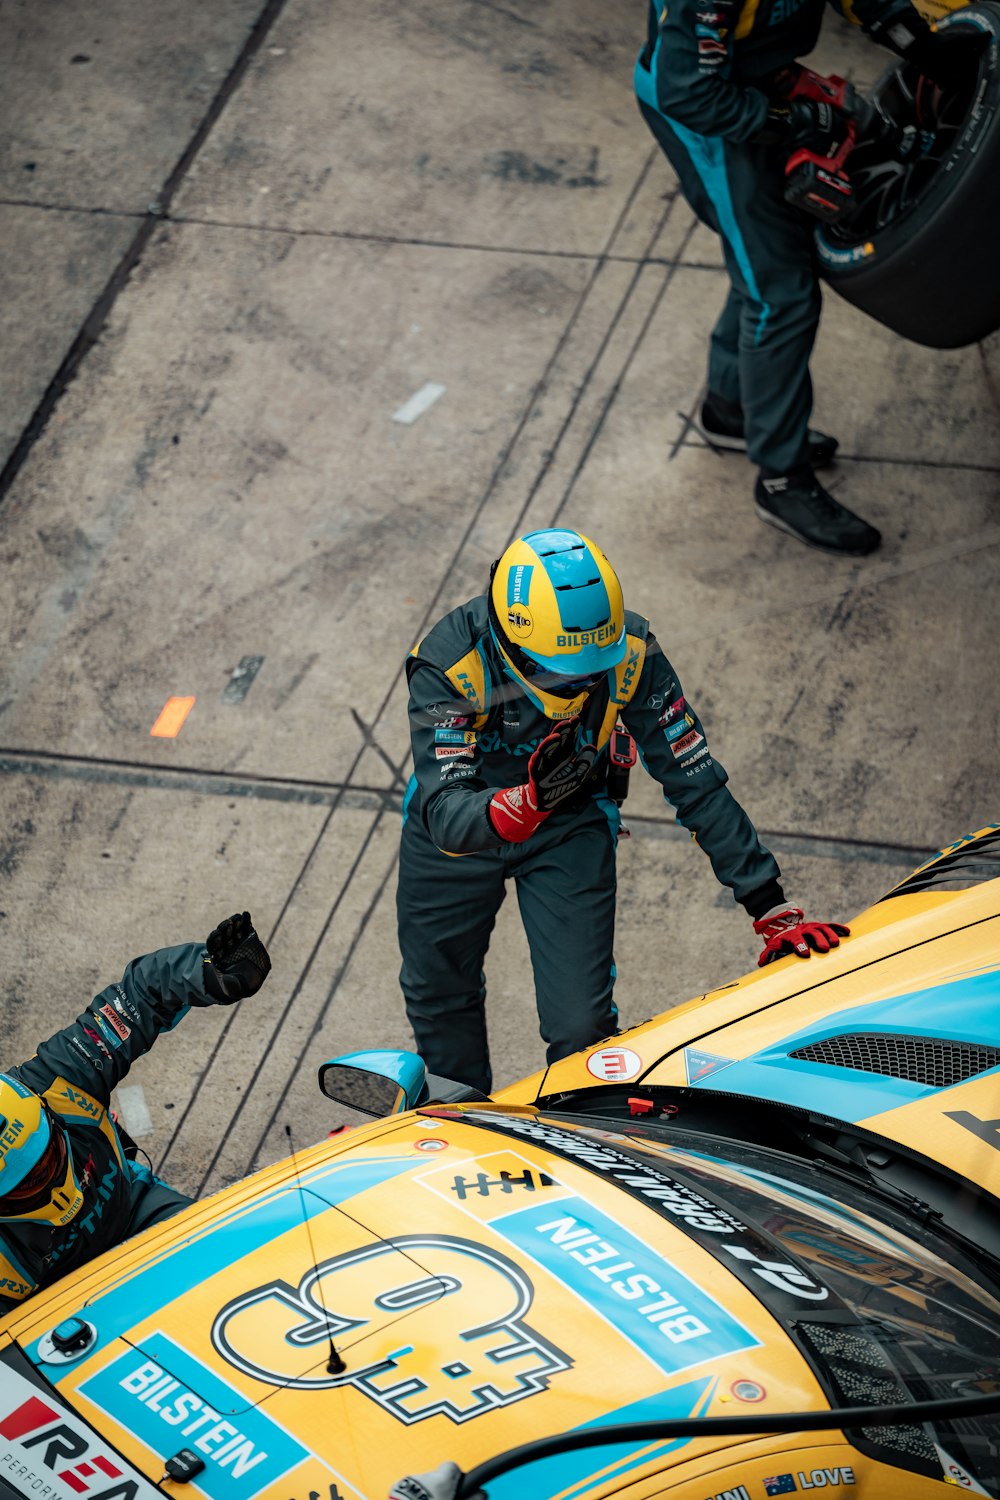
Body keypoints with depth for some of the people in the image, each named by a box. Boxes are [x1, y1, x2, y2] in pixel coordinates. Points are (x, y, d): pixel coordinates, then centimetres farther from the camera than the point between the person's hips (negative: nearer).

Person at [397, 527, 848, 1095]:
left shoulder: (630, 654, -29)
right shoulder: (448, 666, -36)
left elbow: (697, 781, -21)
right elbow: (446, 818, -40)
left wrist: (774, 909, -20)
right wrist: (527, 803, -62)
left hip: (572, 827, 0)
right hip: (461, 828, 0)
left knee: (582, 1023, -6)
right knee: (438, 992, 18)